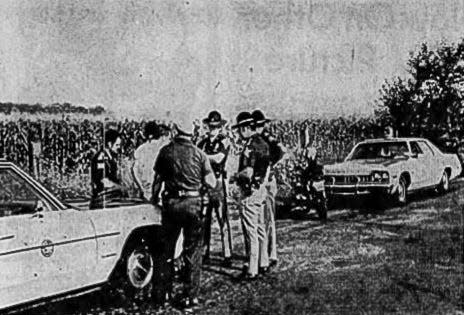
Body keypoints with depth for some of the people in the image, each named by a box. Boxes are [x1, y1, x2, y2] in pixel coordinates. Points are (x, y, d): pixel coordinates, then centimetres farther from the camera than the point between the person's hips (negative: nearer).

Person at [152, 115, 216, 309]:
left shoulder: (166, 151, 1)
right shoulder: (199, 154, -2)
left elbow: (158, 179, 5)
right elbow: (211, 183, -5)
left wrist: (154, 198, 20)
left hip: (171, 203, 2)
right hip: (193, 204, -1)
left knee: (167, 249, 15)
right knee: (192, 251, 8)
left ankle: (162, 293, 21)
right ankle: (189, 296, 10)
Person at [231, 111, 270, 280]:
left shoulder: (251, 145, -20)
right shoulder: (262, 142, 11)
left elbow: (248, 172, -27)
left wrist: (235, 176, -9)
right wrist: (240, 175, 14)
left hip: (250, 191, -10)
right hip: (260, 188, 10)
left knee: (250, 231, -6)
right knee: (260, 228, 18)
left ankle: (252, 270, -2)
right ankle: (263, 263, 28)